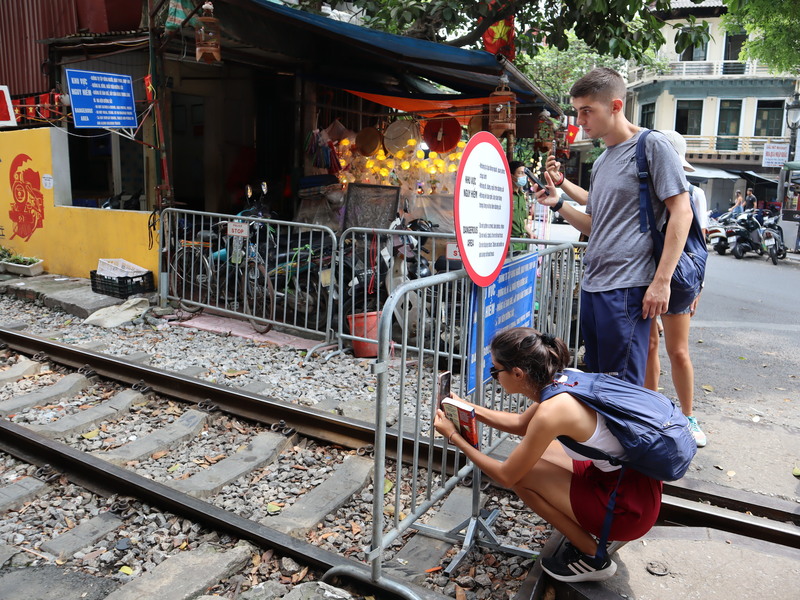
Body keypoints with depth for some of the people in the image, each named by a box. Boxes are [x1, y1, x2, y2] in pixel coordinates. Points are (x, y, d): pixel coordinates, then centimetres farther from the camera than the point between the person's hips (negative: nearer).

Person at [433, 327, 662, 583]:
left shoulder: (551, 412, -26)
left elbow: (505, 476, -12)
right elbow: (521, 423, 18)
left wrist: (454, 437, -4)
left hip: (630, 508, -8)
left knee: (521, 472, -9)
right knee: (534, 452, 14)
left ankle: (592, 557, 7)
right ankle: (602, 532, 18)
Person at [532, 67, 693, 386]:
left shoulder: (651, 145, -5)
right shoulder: (602, 161, 18)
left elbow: (681, 212, -10)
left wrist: (661, 281, -16)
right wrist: (558, 203, 5)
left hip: (627, 287, -8)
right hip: (592, 285, 8)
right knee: (595, 380, 15)